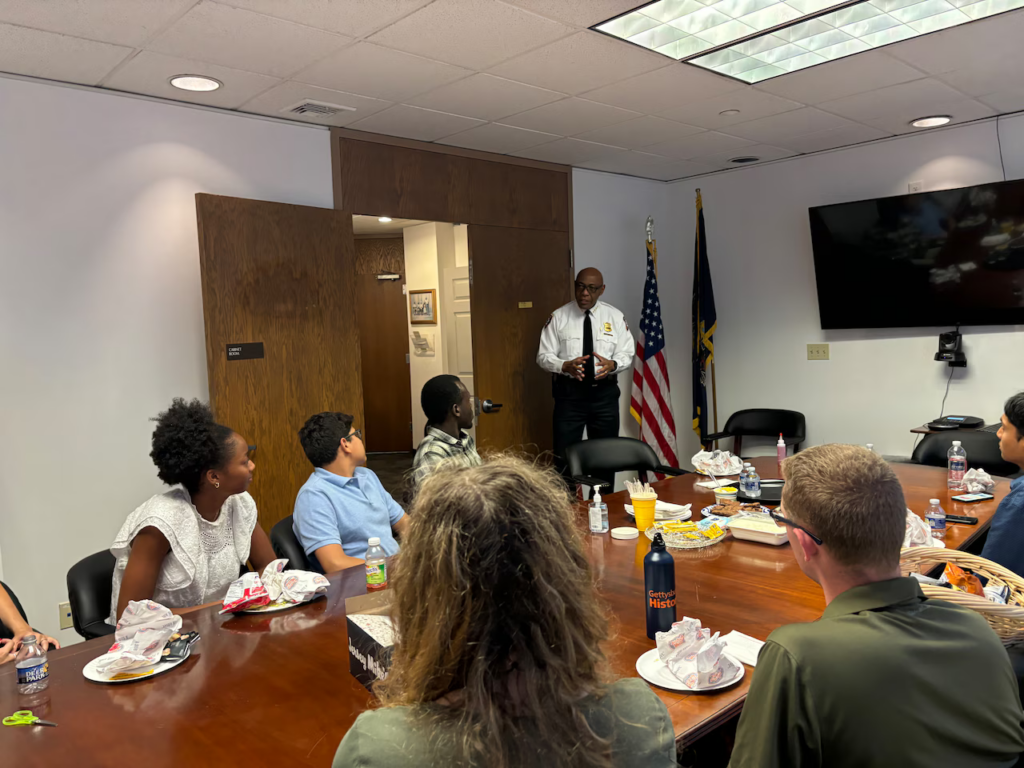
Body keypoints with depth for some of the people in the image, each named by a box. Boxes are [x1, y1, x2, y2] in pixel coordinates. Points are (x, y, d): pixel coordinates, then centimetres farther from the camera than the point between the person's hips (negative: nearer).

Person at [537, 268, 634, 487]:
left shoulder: (615, 317, 4)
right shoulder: (558, 317, 0)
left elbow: (626, 354, 2)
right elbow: (544, 356, -2)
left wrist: (613, 364, -22)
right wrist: (565, 366, -23)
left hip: (604, 392, 2)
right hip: (569, 392, -2)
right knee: (564, 455, -1)